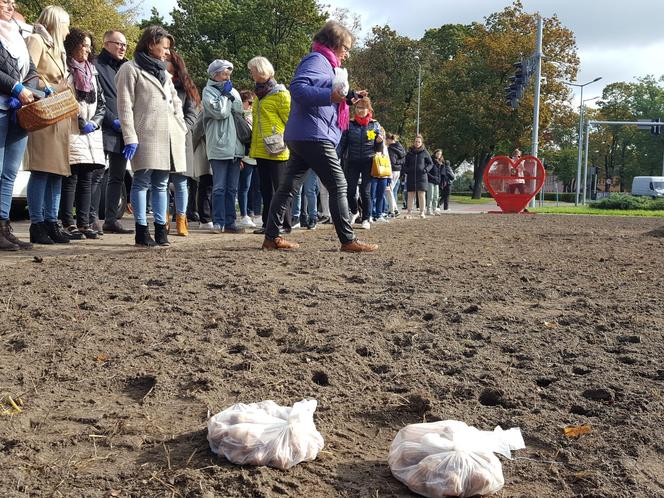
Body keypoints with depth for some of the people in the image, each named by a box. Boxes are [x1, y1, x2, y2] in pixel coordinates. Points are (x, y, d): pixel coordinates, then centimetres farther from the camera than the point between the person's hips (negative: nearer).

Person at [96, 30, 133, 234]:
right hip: (105, 131, -8)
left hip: (123, 132, 8)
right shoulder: (97, 66, -1)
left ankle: (111, 219, 14)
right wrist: (113, 120, -14)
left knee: (117, 177, 9)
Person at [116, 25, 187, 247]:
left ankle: (160, 229, 10)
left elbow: (176, 102, 28)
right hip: (146, 135, -7)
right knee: (142, 182, -5)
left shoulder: (164, 73, 24)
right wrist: (130, 138, -14)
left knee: (161, 184, 7)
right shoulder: (131, 69, 2)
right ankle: (142, 231, -3)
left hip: (169, 136, 7)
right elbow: (125, 106, -5)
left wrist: (182, 128, 12)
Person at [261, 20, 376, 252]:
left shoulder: (323, 63, 24)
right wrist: (330, 95, -32)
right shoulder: (317, 60, -8)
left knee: (289, 186, 8)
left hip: (300, 137, 11)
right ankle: (348, 240, -3)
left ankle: (272, 237, 10)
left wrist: (349, 97, 23)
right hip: (315, 136, -11)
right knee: (338, 186, -6)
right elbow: (298, 88, -23)